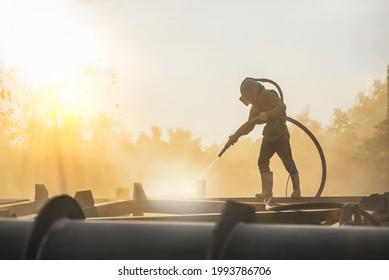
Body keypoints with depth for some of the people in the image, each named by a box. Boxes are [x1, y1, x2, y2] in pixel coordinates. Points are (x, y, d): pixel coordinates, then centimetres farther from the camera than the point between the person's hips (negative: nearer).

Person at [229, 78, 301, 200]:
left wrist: (268, 114, -32)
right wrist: (237, 136, 15)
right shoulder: (256, 105, 19)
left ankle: (296, 190, -4)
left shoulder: (268, 95, -7)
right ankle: (267, 191, -2)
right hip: (269, 135, 9)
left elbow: (282, 107, -21)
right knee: (262, 161, 0)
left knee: (288, 161, -7)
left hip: (280, 133, -9)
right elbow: (250, 125, 22)